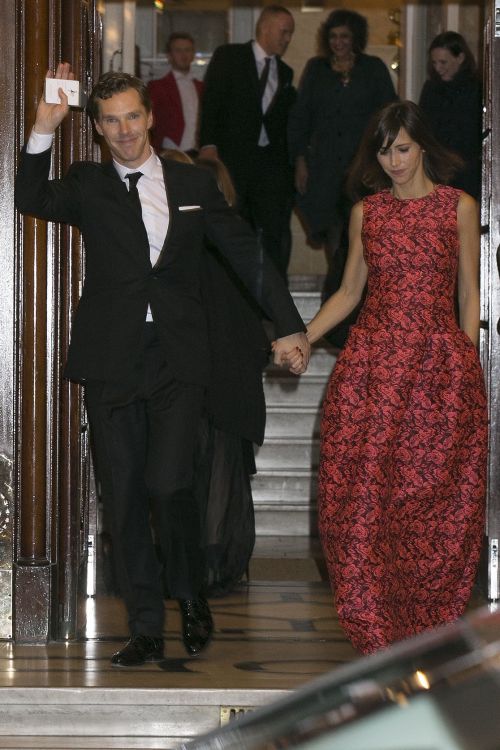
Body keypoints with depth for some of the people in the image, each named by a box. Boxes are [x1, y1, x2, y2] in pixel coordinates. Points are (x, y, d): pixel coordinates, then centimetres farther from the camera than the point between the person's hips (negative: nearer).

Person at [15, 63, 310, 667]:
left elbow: (246, 254, 14)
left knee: (168, 483, -14)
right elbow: (32, 200, -11)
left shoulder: (193, 184, 11)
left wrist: (288, 326, 11)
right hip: (113, 361, 1)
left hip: (178, 360, -1)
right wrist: (44, 128, -19)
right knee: (124, 495, 3)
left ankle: (192, 597, 12)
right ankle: (146, 629, 12)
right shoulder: (87, 186, 8)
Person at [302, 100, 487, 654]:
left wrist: (468, 363, -1)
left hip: (439, 367, -2)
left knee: (437, 498, -2)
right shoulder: (366, 212, 12)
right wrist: (302, 337, 3)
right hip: (371, 365, 2)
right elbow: (349, 291, 16)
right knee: (360, 495, -5)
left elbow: (468, 295, 6)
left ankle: (426, 628, 10)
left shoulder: (459, 208, 5)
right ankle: (375, 632, 3)